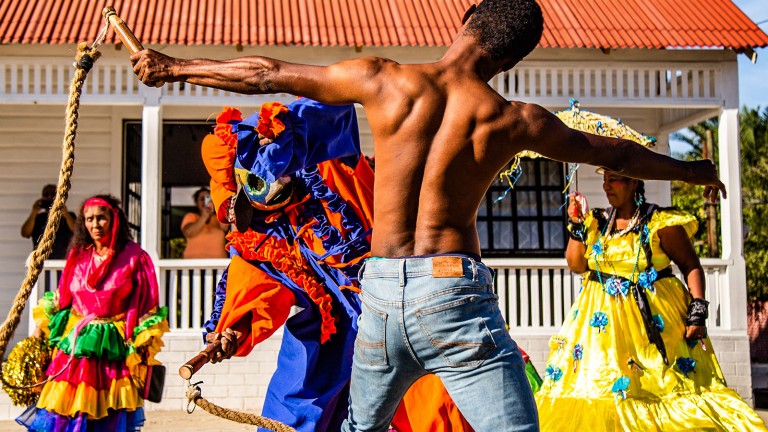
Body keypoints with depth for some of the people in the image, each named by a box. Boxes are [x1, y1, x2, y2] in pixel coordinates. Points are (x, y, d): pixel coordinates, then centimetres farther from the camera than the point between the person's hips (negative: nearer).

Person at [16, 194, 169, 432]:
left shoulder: (133, 256, -2)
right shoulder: (77, 255, 8)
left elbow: (146, 303, -2)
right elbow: (62, 298, 13)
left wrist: (143, 342, -6)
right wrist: (41, 327, 9)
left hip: (114, 347, -3)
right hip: (75, 345, 3)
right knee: (66, 408, -2)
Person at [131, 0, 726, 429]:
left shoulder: (381, 80, 1)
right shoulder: (513, 121, -1)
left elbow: (265, 75, 10)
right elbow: (615, 154, 14)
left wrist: (173, 67, 24)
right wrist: (692, 170, 32)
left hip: (381, 292, 3)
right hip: (454, 292, -3)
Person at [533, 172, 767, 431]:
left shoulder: (660, 222, -6)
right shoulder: (597, 221, 8)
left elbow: (691, 266, -4)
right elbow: (577, 265, 5)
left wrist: (698, 309, -14)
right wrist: (576, 225, -3)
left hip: (655, 314, -4)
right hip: (603, 313, 4)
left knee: (673, 382, -4)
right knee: (594, 379, 0)